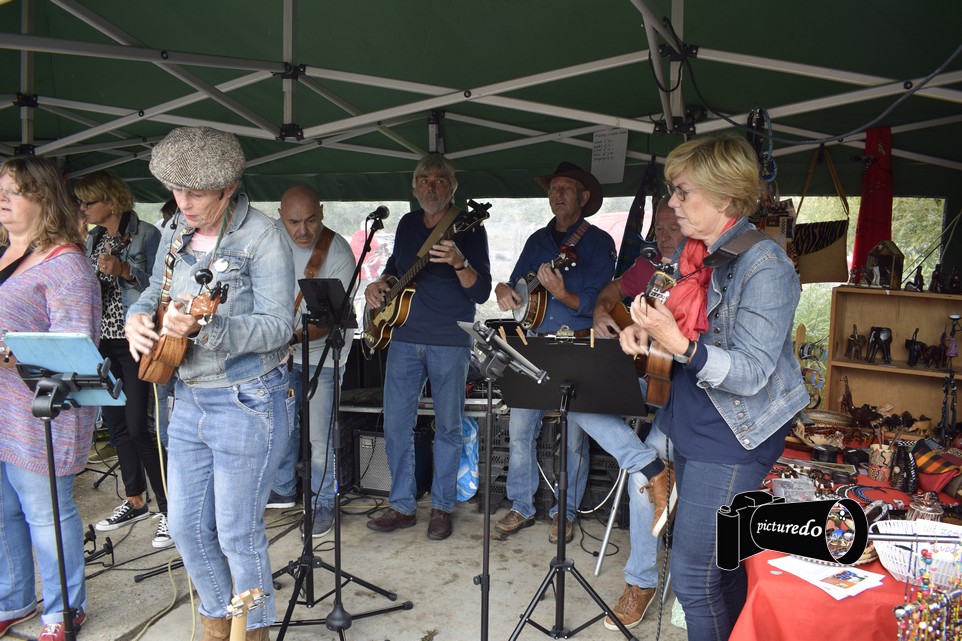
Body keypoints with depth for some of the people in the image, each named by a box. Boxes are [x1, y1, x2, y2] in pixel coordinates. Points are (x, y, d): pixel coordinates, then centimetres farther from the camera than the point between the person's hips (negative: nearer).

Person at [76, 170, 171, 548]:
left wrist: (124, 271, -24)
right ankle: (135, 502, 28)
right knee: (115, 425, 13)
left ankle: (169, 511, 1)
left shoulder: (146, 236, -7)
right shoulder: (93, 240, 14)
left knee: (139, 427, -9)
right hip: (103, 343, 7)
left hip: (136, 343, -7)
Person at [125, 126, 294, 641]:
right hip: (188, 401, 7)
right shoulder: (175, 235, 8)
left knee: (237, 533, 4)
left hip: (247, 405, -7)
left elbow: (277, 325, -21)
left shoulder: (261, 237, -14)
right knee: (186, 527, 16)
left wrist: (202, 326, -34)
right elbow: (153, 293, 20)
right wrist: (138, 317, -3)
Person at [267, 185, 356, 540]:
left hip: (322, 353, -6)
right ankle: (283, 489, 37)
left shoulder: (338, 254, -22)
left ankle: (323, 504, 15)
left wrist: (292, 338, -39)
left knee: (317, 437, -5)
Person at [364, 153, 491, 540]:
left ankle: (442, 507, 19)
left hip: (450, 341, -5)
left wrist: (458, 262, -29)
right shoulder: (407, 224, 11)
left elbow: (481, 292, -11)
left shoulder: (469, 228, -5)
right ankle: (402, 506, 20)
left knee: (448, 427, 4)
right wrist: (380, 284, 6)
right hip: (404, 337, 5)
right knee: (396, 425, 6)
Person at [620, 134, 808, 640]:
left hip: (733, 438, -8)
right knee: (720, 561, 22)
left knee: (693, 576, -2)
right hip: (692, 424, 8)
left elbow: (751, 375, -23)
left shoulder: (764, 266, -20)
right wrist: (646, 331, -2)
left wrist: (679, 344, -34)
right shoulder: (694, 252, 5)